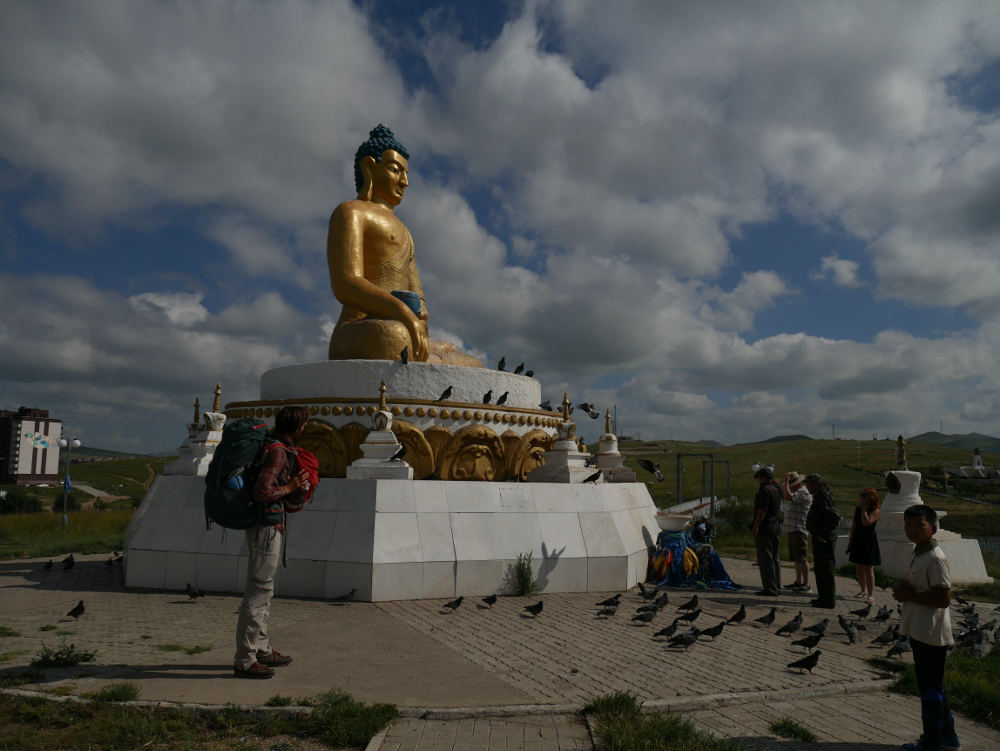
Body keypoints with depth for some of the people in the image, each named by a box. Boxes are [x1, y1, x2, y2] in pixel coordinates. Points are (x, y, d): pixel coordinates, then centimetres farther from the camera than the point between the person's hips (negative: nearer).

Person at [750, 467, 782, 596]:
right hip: (777, 527, 9)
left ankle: (770, 588, -6)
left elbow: (762, 510, -20)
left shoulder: (765, 489, -14)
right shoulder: (777, 489, 12)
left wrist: (755, 527, -17)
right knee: (775, 558, 15)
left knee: (765, 559, -5)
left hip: (765, 528, -9)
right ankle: (776, 585, 20)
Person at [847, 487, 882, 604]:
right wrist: (850, 540, 12)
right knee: (859, 567, 12)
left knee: (868, 568, -7)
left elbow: (866, 522, -26)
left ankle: (871, 594, -3)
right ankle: (864, 591, 26)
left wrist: (864, 509, -19)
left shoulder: (875, 510, -11)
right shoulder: (857, 509, 8)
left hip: (869, 541, -6)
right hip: (857, 540, 7)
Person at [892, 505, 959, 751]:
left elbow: (943, 599, -25)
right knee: (933, 686, 21)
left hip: (931, 633, -10)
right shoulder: (918, 553, 9)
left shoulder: (936, 558, -21)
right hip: (919, 630, 10)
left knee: (930, 688, 3)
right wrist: (903, 588, 1)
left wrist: (909, 595, -17)